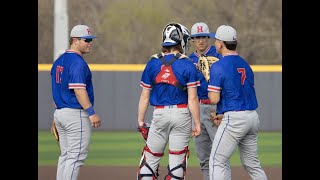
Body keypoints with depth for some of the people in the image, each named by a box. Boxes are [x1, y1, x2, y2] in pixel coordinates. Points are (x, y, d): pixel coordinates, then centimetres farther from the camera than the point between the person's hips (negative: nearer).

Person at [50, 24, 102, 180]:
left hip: (59, 113, 10)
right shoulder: (77, 62, -15)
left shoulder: (59, 61, 15)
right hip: (76, 114, -10)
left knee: (65, 155, 14)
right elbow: (78, 90, -23)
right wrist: (92, 113, -24)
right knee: (76, 156, -7)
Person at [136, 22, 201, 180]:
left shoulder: (153, 63, 2)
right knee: (177, 159, 4)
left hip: (159, 114, 2)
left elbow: (145, 96, 3)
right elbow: (192, 98, -8)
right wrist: (197, 123, -3)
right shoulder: (187, 65, -6)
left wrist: (140, 121, 9)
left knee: (150, 158, 7)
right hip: (182, 114, -2)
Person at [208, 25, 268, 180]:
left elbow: (214, 99, -14)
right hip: (253, 116, 8)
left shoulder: (218, 67, -11)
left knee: (216, 162, -4)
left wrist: (210, 84, 7)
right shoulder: (245, 65, 14)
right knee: (252, 164, 16)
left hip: (234, 120, -8)